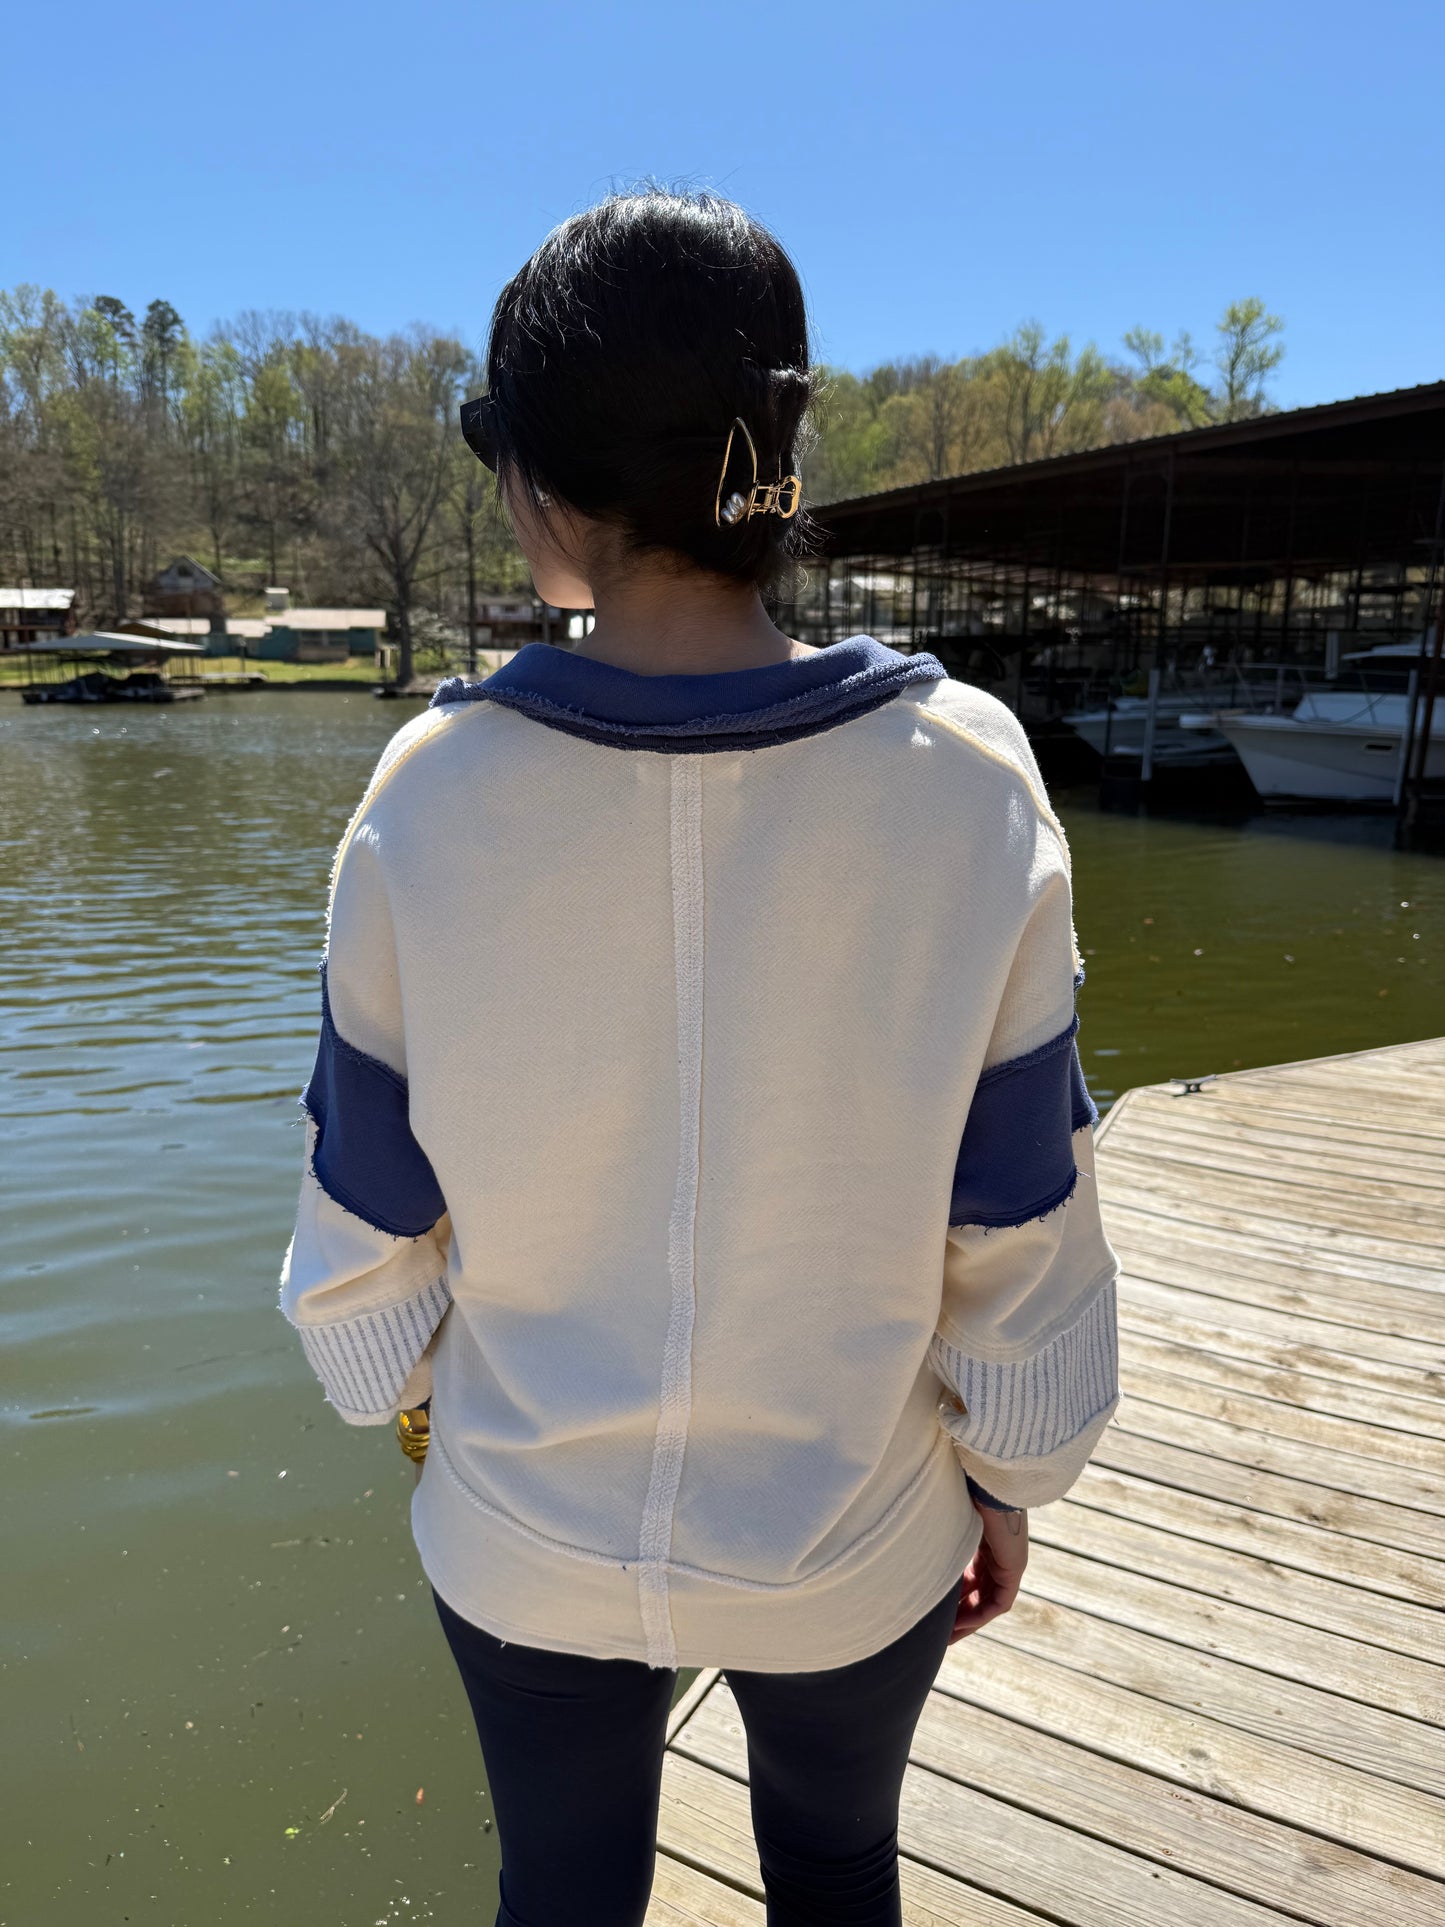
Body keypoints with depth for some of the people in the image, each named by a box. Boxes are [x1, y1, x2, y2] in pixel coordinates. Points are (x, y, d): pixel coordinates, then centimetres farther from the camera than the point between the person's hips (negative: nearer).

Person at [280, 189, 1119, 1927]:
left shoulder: (433, 800, -21)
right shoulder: (968, 787, -22)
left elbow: (366, 1223, -9)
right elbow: (1018, 1232, -12)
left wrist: (397, 1392, 12)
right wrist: (1009, 1475, 6)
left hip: (525, 1539, 1)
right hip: (851, 1549, 1)